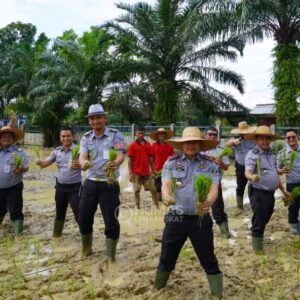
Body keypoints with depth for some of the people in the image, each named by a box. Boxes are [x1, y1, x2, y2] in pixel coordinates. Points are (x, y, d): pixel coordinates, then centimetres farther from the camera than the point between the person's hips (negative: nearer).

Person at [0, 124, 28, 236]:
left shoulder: (19, 152, -7)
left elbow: (26, 166, -12)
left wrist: (21, 169, -32)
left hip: (13, 188, -4)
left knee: (15, 211, -1)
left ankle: (18, 234, 7)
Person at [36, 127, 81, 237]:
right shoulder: (57, 151, 4)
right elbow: (45, 163, 4)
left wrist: (79, 165, -49)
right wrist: (40, 162, -20)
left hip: (74, 187, -5)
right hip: (60, 186, 5)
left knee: (79, 214, -3)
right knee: (59, 213, 19)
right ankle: (56, 235, 35)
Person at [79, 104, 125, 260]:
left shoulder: (115, 135, -5)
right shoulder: (86, 138, 6)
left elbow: (121, 155, -17)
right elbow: (82, 156, -9)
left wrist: (116, 163, -42)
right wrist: (83, 163, -35)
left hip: (109, 184, -4)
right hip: (90, 183, 4)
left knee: (111, 220, 0)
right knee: (84, 217, 12)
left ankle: (111, 256, 18)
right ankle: (86, 248, 37)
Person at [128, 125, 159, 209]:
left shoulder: (148, 144, 7)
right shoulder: (132, 145, -4)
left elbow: (150, 158, 12)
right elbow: (129, 160, -5)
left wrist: (153, 170, 11)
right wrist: (130, 173, -11)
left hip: (147, 172, 4)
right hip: (136, 173, -3)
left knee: (153, 190, 5)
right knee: (137, 191, 4)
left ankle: (157, 207, 14)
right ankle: (138, 208, 15)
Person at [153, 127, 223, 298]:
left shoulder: (210, 165, -1)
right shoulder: (171, 163, 1)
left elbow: (214, 189, -12)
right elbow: (166, 185, -11)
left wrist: (208, 202, -35)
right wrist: (166, 196, -35)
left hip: (201, 220, -1)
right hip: (176, 218, 1)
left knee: (209, 260, 7)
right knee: (167, 258, 14)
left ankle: (218, 294, 26)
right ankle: (157, 290, 36)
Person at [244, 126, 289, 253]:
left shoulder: (272, 155, 12)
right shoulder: (252, 154, -13)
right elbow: (247, 172, -29)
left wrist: (283, 190, 26)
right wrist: (252, 177, -51)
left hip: (270, 193, 8)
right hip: (258, 194, -7)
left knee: (265, 220, 20)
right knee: (258, 223, 1)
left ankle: (260, 238, 40)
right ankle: (258, 248, 16)